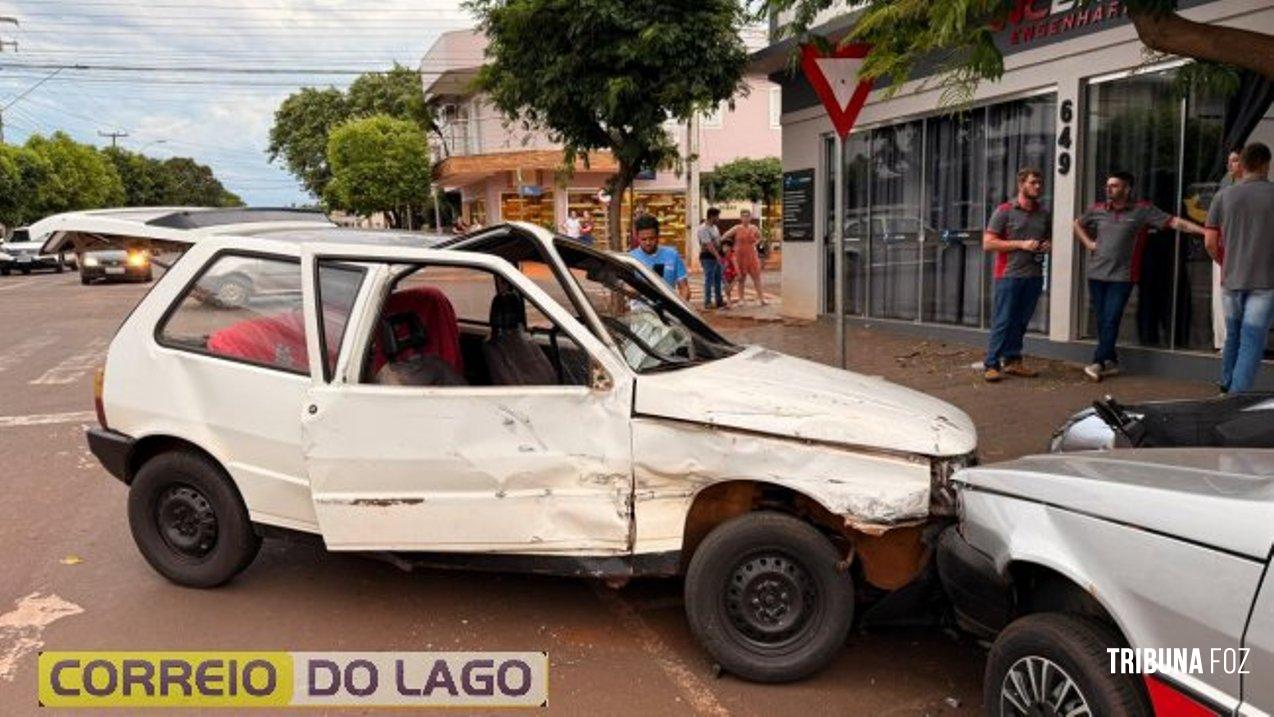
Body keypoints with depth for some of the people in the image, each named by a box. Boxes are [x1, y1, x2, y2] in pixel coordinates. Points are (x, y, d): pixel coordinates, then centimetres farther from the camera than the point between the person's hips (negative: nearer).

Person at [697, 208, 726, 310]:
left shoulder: (714, 227, 13)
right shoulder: (703, 229, -17)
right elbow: (708, 245, -24)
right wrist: (718, 256, -29)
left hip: (716, 256, 9)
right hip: (708, 257, -9)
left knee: (717, 280, 14)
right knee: (709, 280, -5)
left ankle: (719, 301, 22)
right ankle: (707, 302, 1)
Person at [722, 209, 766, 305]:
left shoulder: (754, 228, 4)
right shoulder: (737, 228, -4)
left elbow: (759, 238, 20)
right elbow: (725, 236, -8)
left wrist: (755, 244, 5)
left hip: (752, 256, 2)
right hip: (740, 256, -2)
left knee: (756, 277, -1)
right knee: (741, 278, 5)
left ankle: (761, 298, 0)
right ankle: (741, 299, 11)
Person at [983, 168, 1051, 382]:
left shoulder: (1044, 214, 14)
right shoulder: (1004, 211, -3)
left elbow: (1050, 239, 28)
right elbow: (988, 243, -9)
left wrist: (1048, 246, 3)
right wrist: (1021, 244, -14)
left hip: (1034, 276, 5)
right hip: (1009, 275, -5)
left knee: (1021, 322, 8)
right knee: (1002, 321, -6)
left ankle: (1012, 361, 16)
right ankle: (991, 365, -4)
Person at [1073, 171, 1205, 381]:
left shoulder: (1142, 210, -3)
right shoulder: (1097, 210, 8)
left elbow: (1174, 222, -7)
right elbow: (1078, 224, 26)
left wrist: (1205, 231, -13)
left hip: (1121, 277, -4)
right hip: (1096, 275, 4)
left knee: (1111, 321, -9)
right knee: (1101, 321, 7)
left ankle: (1098, 363, -7)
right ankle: (1110, 362, 17)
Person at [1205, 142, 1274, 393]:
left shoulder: (1223, 196, 2)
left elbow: (1210, 242, 2)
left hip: (1231, 279, 4)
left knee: (1232, 336, 20)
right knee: (1252, 344, -2)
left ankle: (1227, 387, 33)